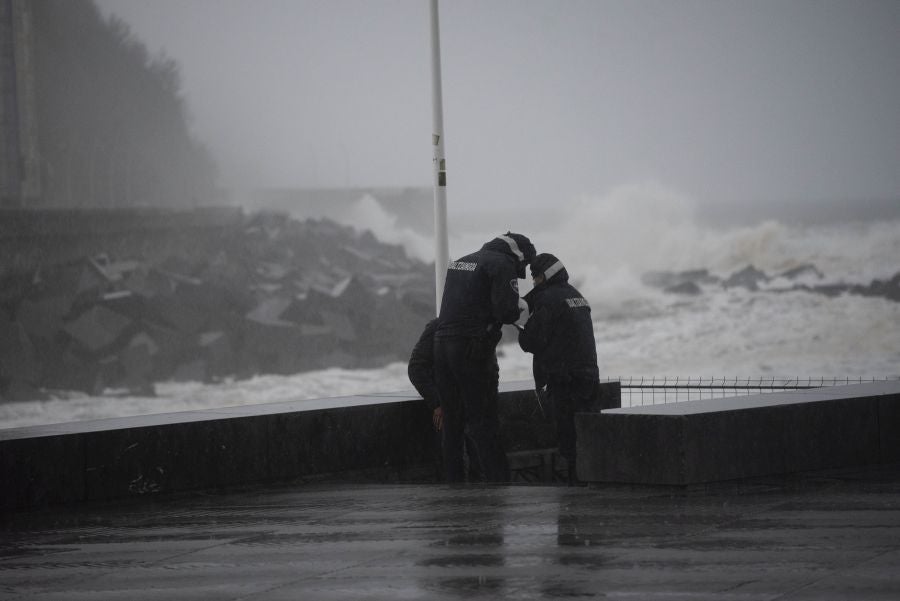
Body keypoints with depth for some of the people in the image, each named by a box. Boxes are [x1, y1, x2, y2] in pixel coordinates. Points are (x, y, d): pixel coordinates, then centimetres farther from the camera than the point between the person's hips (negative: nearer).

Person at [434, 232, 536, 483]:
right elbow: (505, 311, -14)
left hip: (442, 345, 7)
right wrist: (518, 311, 7)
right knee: (483, 423, -6)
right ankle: (499, 482, -6)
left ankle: (454, 482, 12)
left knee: (452, 423, 11)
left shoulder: (459, 262, 21)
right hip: (473, 349, -7)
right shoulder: (503, 265, -4)